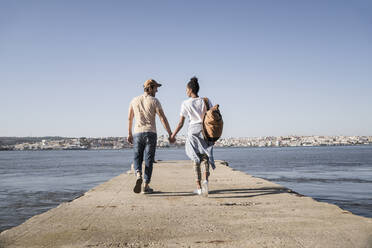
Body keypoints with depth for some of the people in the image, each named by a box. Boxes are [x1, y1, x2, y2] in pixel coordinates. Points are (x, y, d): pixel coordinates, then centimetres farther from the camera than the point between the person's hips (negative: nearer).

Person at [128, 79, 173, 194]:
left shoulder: (134, 100, 10)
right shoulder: (154, 101, -2)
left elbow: (130, 118, 15)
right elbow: (163, 118, -9)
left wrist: (129, 134, 24)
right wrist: (170, 134, -6)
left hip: (137, 133, 2)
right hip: (150, 133, -2)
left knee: (137, 157, 10)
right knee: (148, 160, 5)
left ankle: (139, 175, -18)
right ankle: (145, 186, 5)